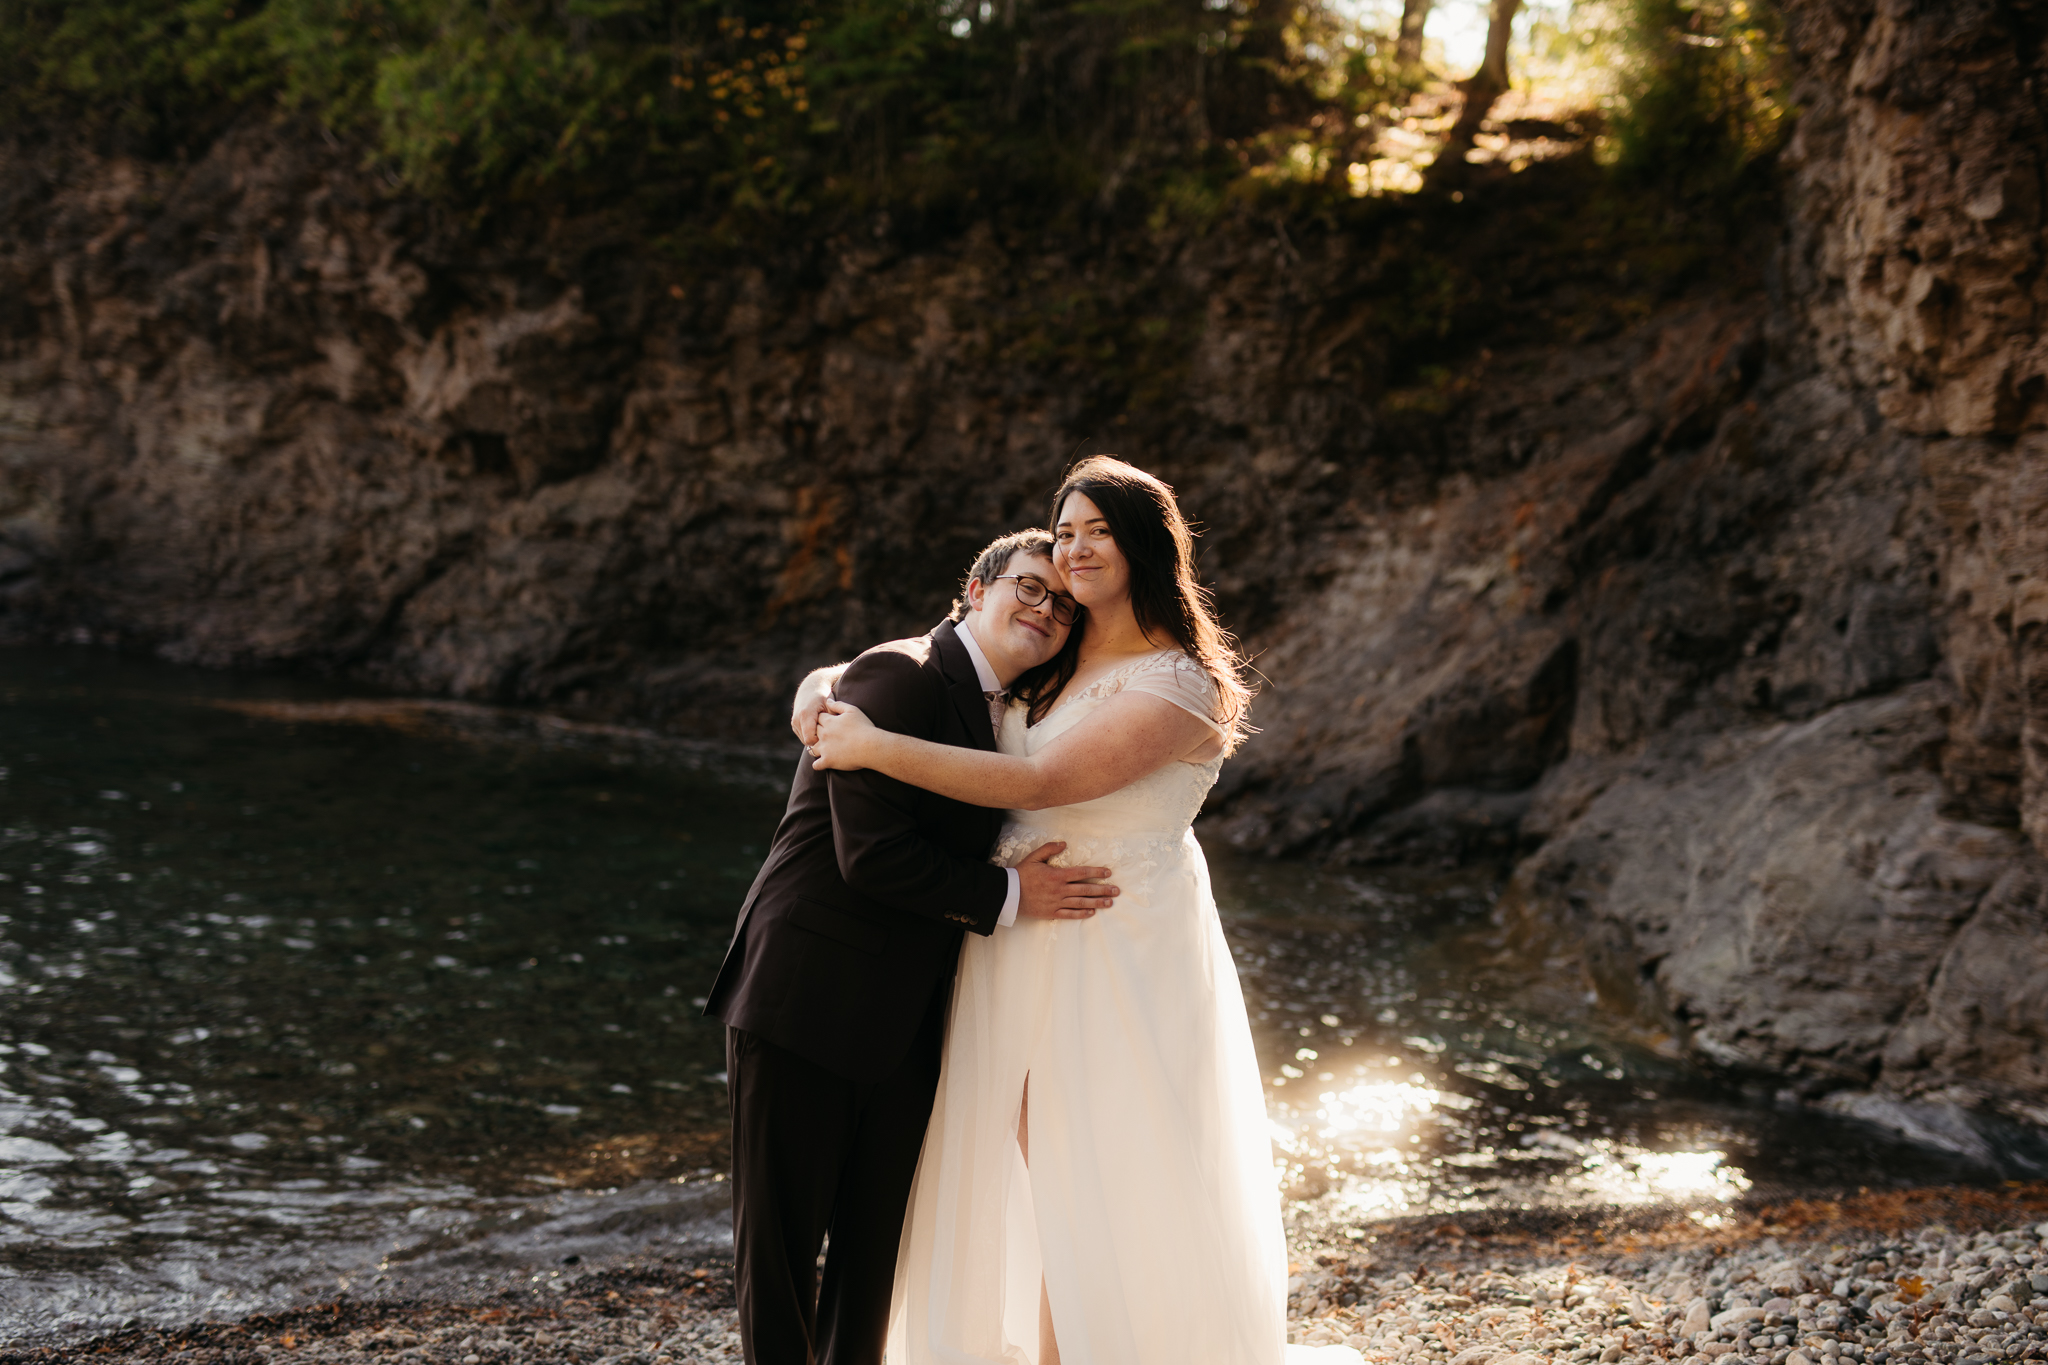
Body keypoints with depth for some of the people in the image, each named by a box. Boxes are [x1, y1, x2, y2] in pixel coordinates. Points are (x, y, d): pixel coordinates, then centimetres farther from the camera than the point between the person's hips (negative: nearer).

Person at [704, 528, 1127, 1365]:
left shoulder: (1001, 712, 14)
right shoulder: (897, 677, -14)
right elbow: (872, 853, -22)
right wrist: (1008, 897, -16)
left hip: (904, 1025, 8)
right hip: (807, 1004, -8)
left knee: (878, 1240, 12)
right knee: (780, 1236, 4)